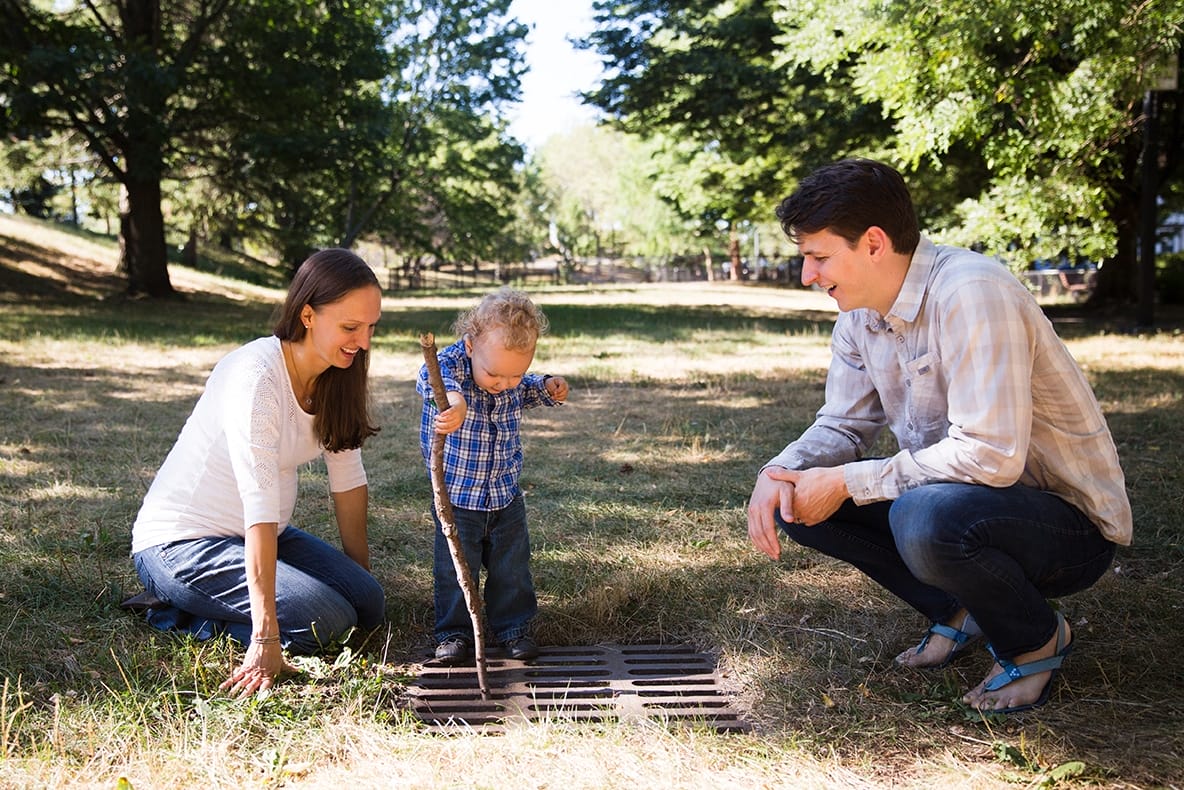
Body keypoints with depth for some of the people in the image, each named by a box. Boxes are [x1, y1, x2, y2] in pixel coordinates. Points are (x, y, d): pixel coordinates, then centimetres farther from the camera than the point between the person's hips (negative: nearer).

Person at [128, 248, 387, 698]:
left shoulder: (338, 376, -2)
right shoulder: (256, 376, -27)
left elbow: (348, 478, 5)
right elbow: (260, 505, -33)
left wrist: (360, 577, 5)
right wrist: (266, 638, -35)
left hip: (260, 537, 8)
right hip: (180, 543, -8)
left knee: (368, 605, -7)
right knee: (326, 622, -22)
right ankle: (174, 610, -3)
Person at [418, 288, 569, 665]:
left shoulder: (512, 377, -8)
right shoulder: (450, 362, -25)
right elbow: (430, 376, -51)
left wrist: (547, 389, -2)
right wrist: (451, 397, -73)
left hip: (506, 496, 4)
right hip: (456, 497, -4)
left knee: (511, 567, 13)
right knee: (455, 569, 5)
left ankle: (514, 626, 29)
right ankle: (454, 632, 22)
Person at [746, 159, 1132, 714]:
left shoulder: (972, 293, -26)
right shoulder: (859, 315, 1)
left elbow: (990, 454, -32)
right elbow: (843, 425, 9)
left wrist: (848, 482, -26)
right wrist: (779, 474, -13)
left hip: (1070, 522, -8)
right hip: (948, 496, 8)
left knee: (925, 519, -37)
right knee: (796, 497, -5)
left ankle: (1036, 640, -5)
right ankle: (957, 613, 10)